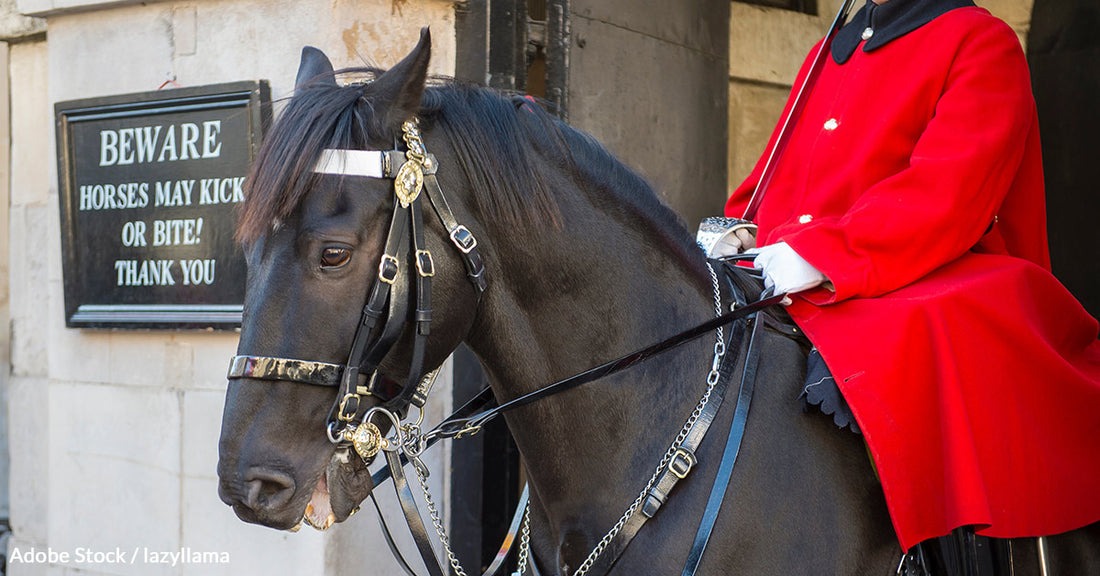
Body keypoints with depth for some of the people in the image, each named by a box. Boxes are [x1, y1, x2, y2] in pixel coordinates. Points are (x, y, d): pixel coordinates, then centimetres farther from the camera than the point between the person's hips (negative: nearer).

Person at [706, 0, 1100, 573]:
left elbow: (946, 192, -15)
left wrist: (821, 253, -25)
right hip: (794, 295, 7)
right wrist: (742, 232, 0)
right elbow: (774, 181, 25)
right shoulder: (827, 55, 23)